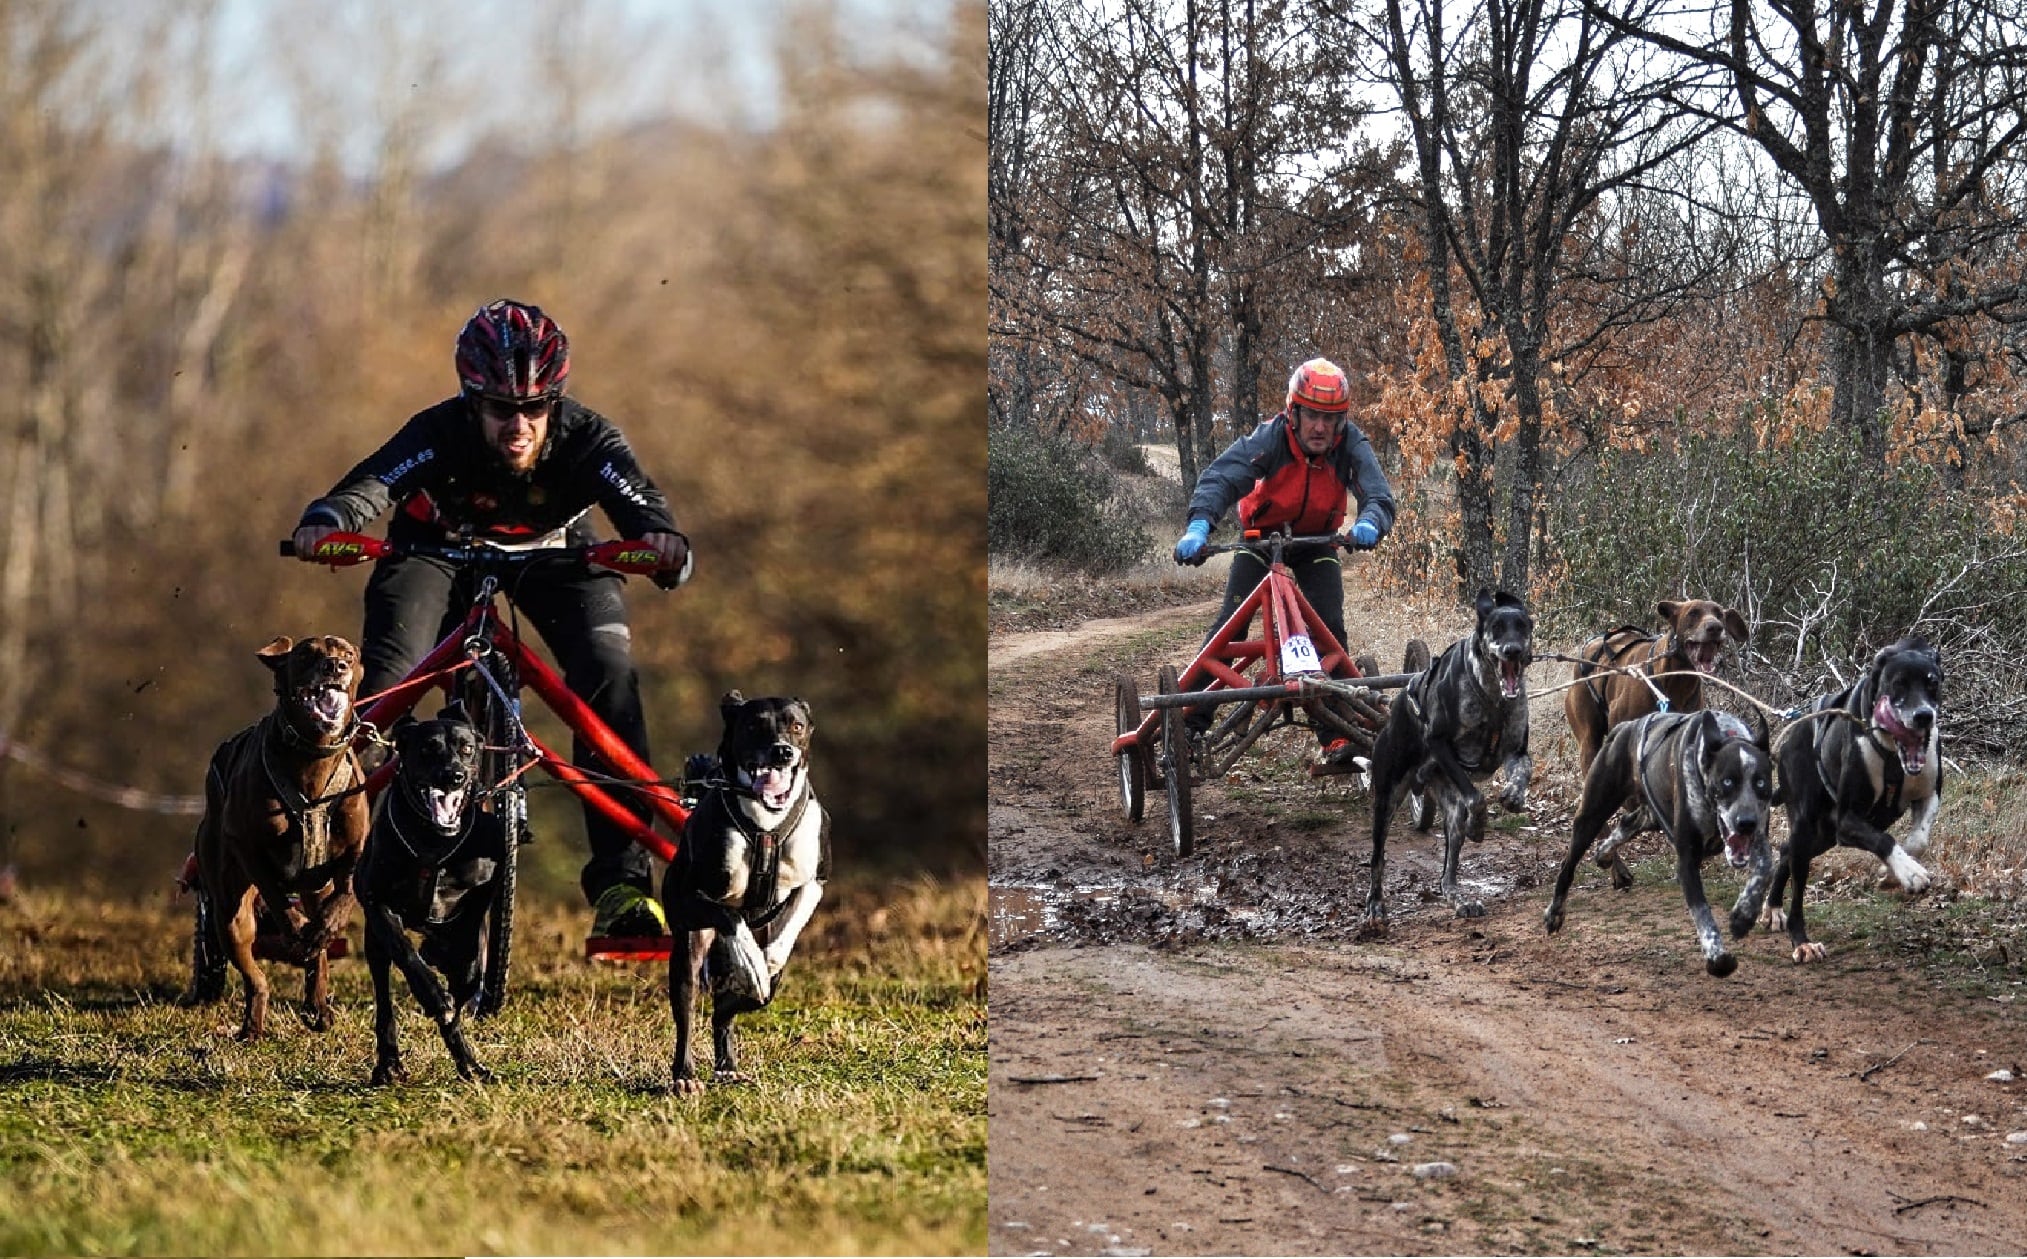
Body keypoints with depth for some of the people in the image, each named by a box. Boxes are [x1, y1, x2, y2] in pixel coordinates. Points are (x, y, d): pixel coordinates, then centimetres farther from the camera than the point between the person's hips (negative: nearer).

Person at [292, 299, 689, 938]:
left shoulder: (584, 437, -33)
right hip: (439, 547, 0)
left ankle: (620, 880, -21)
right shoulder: (439, 434, -35)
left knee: (607, 668, -23)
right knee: (390, 675, -25)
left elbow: (637, 500, -47)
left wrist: (661, 539, -71)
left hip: (551, 552, 0)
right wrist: (327, 520, -72)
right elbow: (371, 483, -50)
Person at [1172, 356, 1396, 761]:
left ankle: (1337, 735, -6)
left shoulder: (1350, 445, -27)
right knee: (1231, 623, -13)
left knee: (1329, 626, -14)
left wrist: (1370, 524, -62)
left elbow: (1379, 495, -36)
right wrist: (1198, 526, -62)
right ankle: (1190, 723, -8)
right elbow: (1221, 478, -42)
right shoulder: (1270, 439, -31)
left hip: (1316, 541, 1)